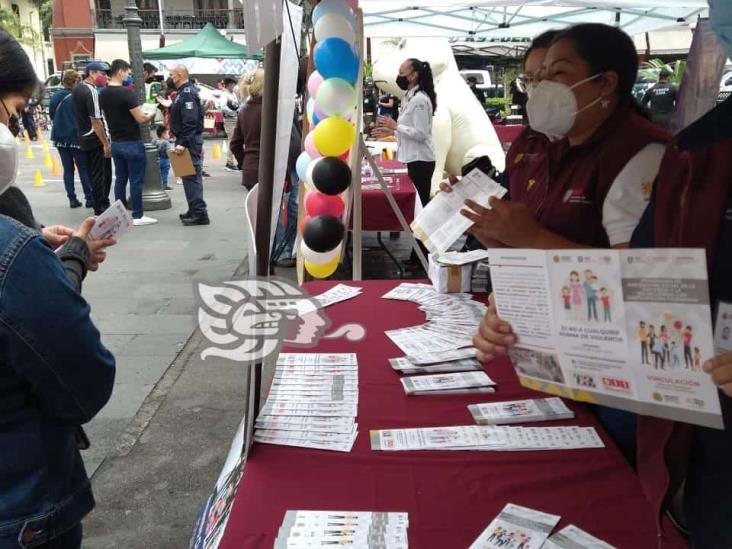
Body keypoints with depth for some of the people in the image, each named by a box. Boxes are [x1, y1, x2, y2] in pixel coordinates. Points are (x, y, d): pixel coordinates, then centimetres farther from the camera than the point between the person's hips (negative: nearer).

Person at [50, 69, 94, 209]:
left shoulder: (55, 96, 1)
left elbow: (51, 115, 10)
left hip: (60, 138, 4)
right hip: (76, 137, -4)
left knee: (68, 169, 10)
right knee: (84, 169, 4)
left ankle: (72, 199, 10)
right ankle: (89, 199, 5)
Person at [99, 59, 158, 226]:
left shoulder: (103, 95, 7)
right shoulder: (126, 93, -17)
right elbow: (140, 119, -18)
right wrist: (151, 115, 1)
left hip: (115, 142, 8)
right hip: (132, 143, -8)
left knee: (120, 178, 14)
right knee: (136, 180, -1)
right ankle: (137, 216, 4)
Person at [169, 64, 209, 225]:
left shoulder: (187, 94, -16)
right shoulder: (183, 92, 16)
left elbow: (190, 122, -25)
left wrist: (183, 143, -28)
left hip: (189, 140, -10)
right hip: (187, 139, 10)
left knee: (192, 176, -10)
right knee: (189, 175, 14)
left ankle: (200, 214, -9)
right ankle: (194, 210, 22)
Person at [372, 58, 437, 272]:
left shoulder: (420, 99, -16)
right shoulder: (412, 97, 14)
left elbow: (421, 133, -21)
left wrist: (395, 126, -16)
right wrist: (391, 131, 13)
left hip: (421, 161, -10)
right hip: (415, 159, 10)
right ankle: (419, 254, 21)